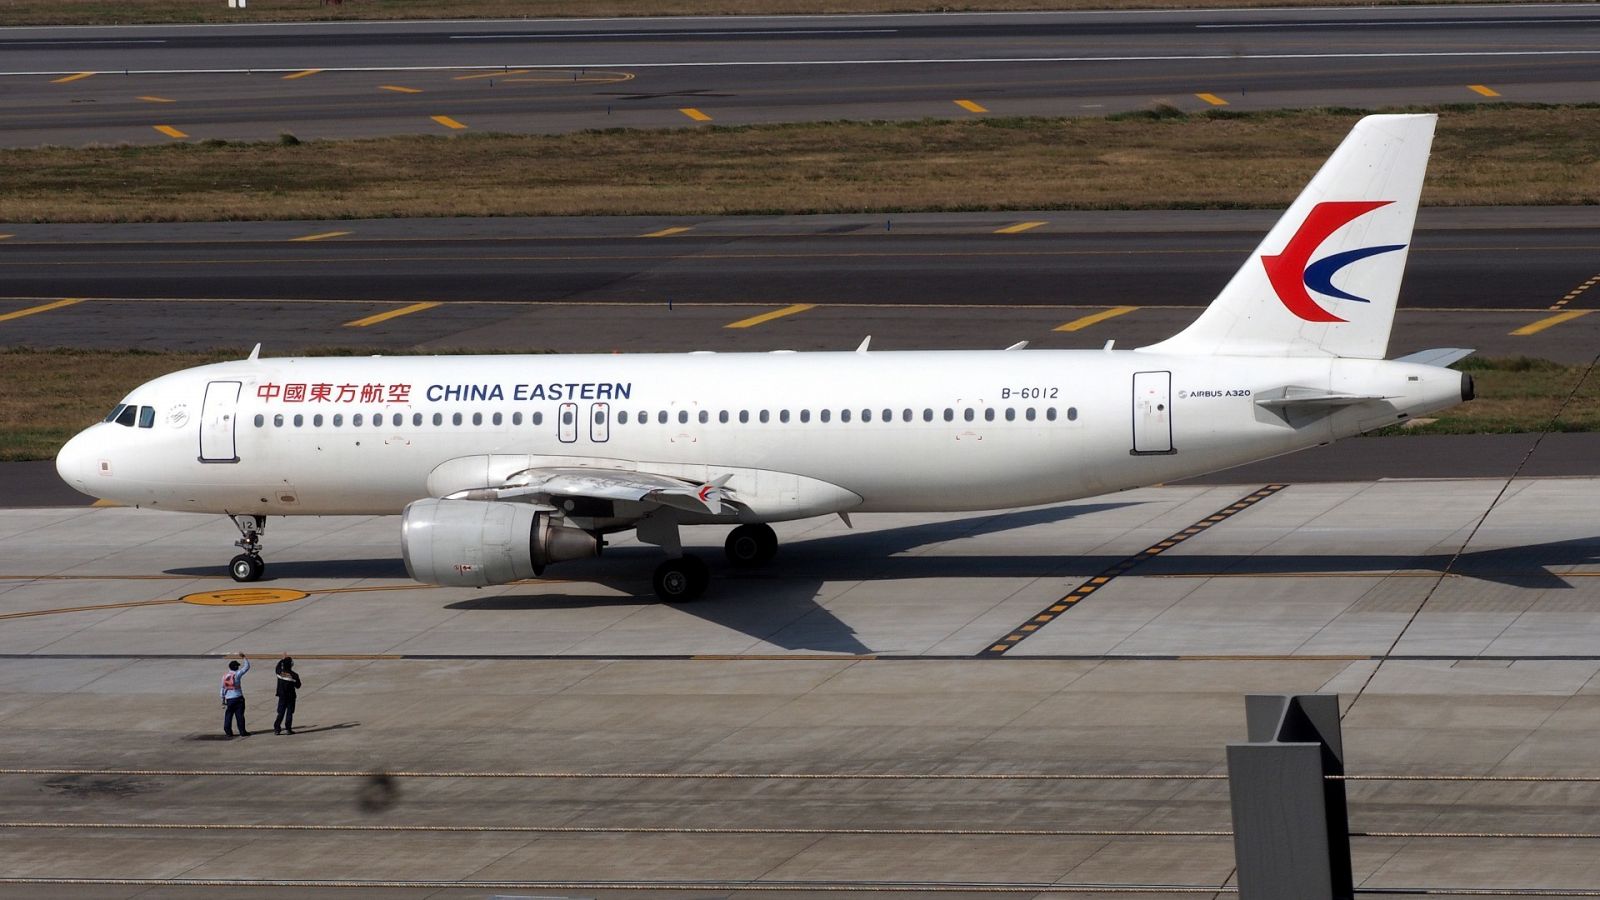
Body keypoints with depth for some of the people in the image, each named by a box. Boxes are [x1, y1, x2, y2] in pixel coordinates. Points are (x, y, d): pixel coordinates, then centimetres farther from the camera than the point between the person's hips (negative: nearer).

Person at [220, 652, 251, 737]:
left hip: (228, 699, 4)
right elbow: (247, 666, -4)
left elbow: (223, 689, 10)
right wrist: (244, 657, 7)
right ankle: (242, 732, 2)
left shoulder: (225, 676, 6)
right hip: (238, 698, -4)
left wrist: (223, 700, 16)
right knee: (240, 715, 0)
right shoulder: (237, 674, -8)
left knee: (228, 716, 8)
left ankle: (228, 732, 6)